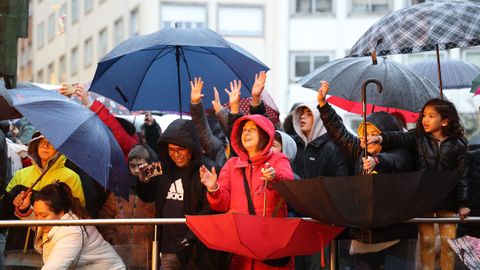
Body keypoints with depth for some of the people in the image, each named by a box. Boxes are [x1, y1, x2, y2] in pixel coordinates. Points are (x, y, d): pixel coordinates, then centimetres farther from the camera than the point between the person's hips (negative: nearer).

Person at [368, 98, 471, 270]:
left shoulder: (457, 145, -4)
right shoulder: (418, 138, 0)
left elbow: (462, 175, -2)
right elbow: (399, 138, -18)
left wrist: (463, 204, -4)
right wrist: (381, 138, -38)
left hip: (447, 199, -1)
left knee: (448, 241, 5)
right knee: (426, 240, 4)